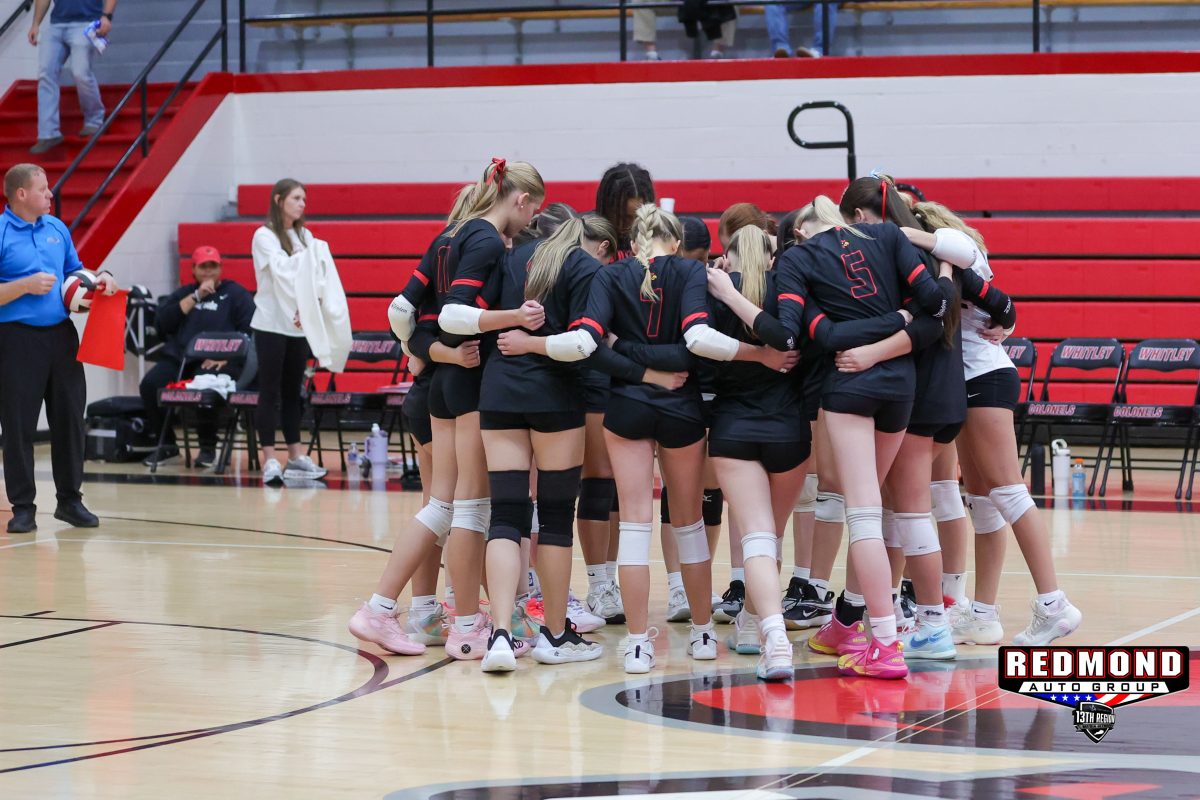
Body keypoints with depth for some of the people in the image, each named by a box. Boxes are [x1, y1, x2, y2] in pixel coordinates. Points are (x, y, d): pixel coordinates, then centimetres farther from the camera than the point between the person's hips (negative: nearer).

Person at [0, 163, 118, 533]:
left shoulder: (56, 228, 11)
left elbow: (74, 271, 23)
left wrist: (98, 279, 4)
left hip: (61, 335, 6)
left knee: (69, 418, 8)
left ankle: (70, 499, 19)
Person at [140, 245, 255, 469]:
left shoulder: (235, 293, 12)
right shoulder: (183, 293, 22)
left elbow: (248, 330, -1)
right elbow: (162, 322, 4)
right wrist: (196, 297, -1)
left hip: (216, 363, -4)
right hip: (178, 358, 4)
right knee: (150, 384, -23)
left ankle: (208, 448, -15)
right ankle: (166, 444, -5)